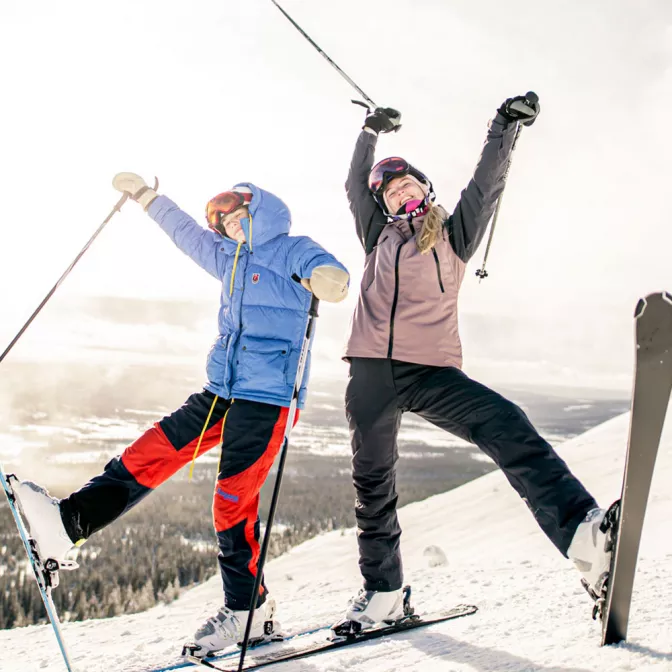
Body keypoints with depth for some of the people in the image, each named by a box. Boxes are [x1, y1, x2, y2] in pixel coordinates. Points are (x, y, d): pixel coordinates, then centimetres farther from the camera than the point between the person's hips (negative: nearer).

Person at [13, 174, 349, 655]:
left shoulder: (291, 250, -2)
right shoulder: (230, 259, 21)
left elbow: (327, 271, -22)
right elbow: (184, 231, 34)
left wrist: (326, 277, -46)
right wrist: (144, 193, 43)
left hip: (267, 397, -8)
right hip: (222, 392, 8)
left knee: (233, 502, -7)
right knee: (150, 453, -3)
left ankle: (247, 611, 5)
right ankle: (69, 521, -4)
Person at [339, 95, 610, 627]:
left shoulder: (453, 236, 15)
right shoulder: (380, 238, 20)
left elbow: (486, 187, 8)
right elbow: (355, 187, 28)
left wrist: (505, 127, 4)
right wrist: (371, 133, 33)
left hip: (431, 371, -3)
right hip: (371, 372, 3)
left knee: (504, 425, -27)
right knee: (372, 483, 7)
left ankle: (583, 531, -41)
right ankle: (382, 593, 21)